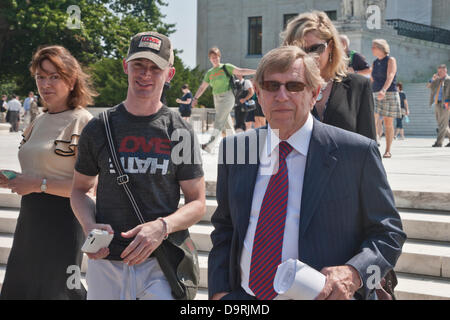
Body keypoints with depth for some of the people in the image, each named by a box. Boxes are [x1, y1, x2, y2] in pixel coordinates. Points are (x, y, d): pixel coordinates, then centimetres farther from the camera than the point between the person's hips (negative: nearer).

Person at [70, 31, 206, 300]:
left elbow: (197, 203, 2)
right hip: (106, 261, 2)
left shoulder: (180, 132, 1)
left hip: (161, 261, -1)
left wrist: (162, 227, -17)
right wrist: (90, 226, -7)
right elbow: (80, 189, 14)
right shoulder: (99, 129, 5)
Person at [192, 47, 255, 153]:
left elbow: (241, 71, -5)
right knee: (227, 123, 10)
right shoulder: (209, 73, 14)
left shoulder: (226, 67, -1)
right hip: (217, 99, 6)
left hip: (227, 97, -6)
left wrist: (256, 71, -13)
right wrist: (195, 98, 10)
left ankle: (209, 146, -24)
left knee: (219, 122, -14)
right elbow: (202, 87, 18)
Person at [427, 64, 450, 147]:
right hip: (437, 105, 7)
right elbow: (428, 86, 14)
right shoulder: (437, 80, 16)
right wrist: (433, 79, -2)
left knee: (442, 125, -8)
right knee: (441, 125, 10)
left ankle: (439, 142, -10)